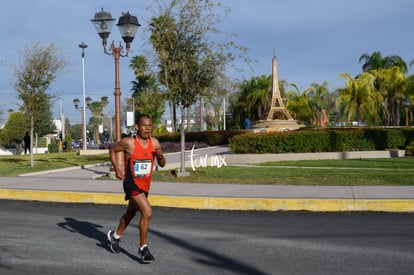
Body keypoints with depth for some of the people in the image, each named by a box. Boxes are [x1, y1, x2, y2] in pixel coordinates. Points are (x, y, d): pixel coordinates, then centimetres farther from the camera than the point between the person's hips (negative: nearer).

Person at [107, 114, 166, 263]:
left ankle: (115, 236, 48)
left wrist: (160, 156, -18)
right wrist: (117, 168, -10)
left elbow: (162, 164, 4)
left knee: (130, 213, 24)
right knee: (147, 213, -20)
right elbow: (112, 150, 1)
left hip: (145, 185, 6)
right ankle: (143, 248, -6)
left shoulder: (154, 142, -3)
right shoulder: (129, 142, -17)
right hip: (132, 183, -6)